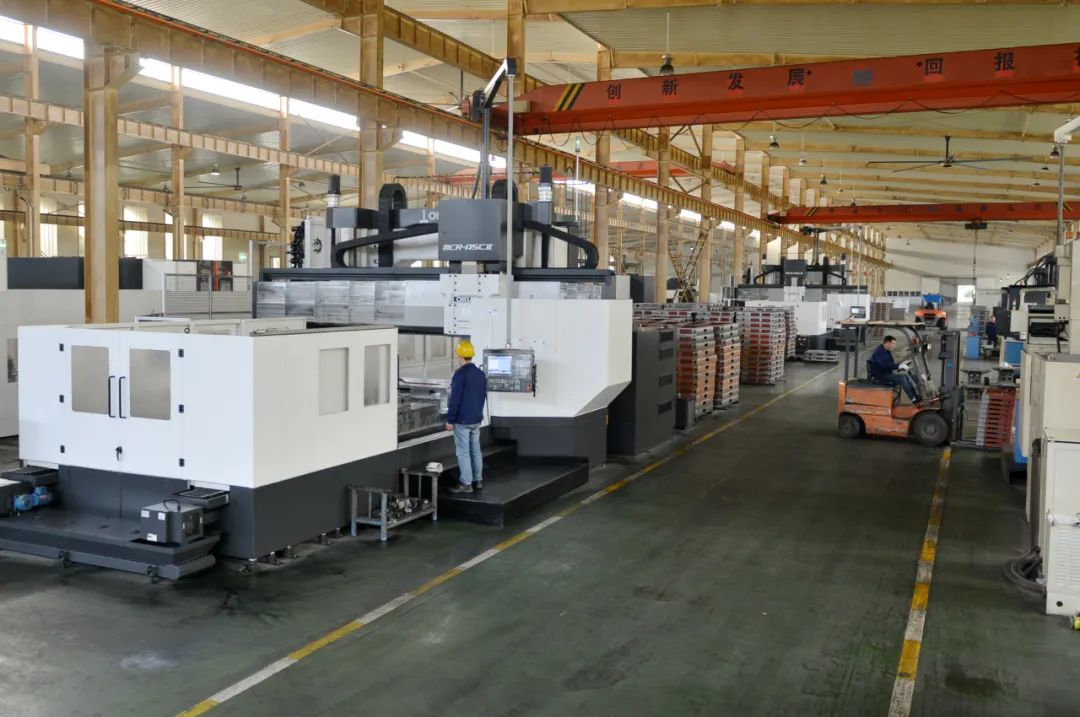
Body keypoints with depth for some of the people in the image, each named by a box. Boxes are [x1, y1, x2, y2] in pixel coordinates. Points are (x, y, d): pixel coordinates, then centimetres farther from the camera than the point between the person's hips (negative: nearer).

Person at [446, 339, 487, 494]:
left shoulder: (460, 374, -15)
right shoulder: (481, 374, 8)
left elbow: (455, 399, -16)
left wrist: (450, 420, -11)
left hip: (462, 420, -7)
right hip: (477, 419, 7)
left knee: (463, 452, -3)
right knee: (475, 450, 14)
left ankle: (465, 483, -1)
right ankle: (478, 480, 19)